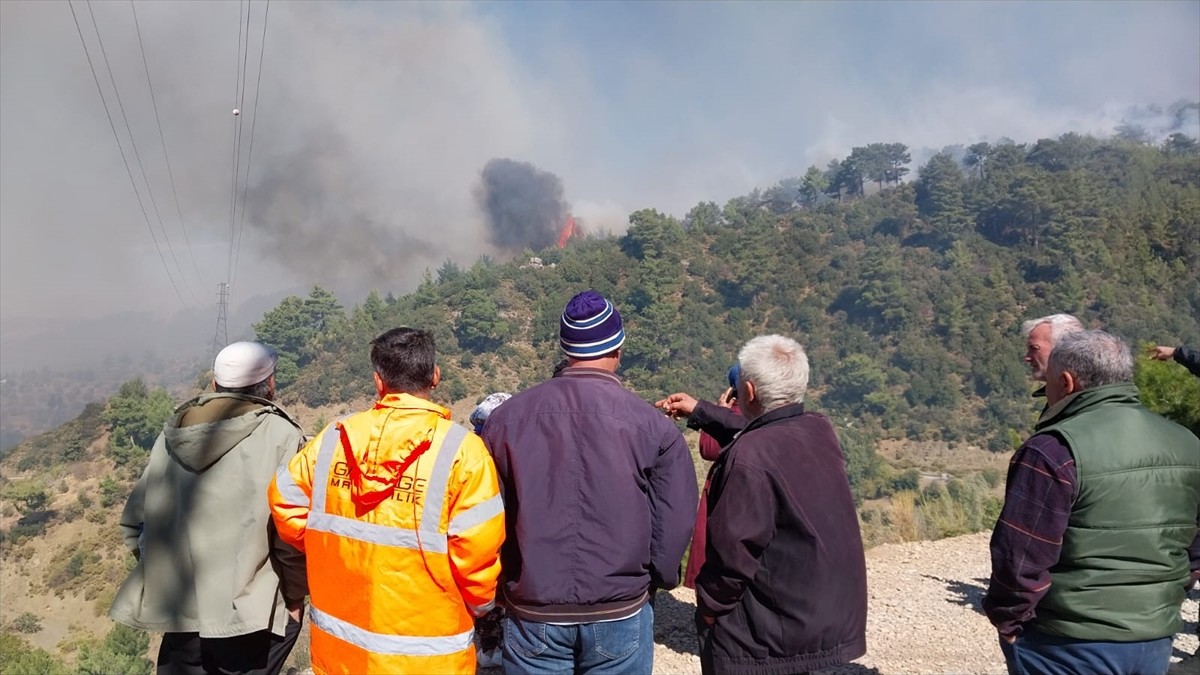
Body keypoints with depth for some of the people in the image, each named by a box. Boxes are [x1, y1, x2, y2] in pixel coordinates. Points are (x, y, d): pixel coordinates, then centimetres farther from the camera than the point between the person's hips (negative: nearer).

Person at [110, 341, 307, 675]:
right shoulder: (279, 435, -12)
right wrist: (295, 596, -2)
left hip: (179, 609, 5)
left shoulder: (173, 432, 6)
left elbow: (134, 520, 10)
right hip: (249, 613, -5)